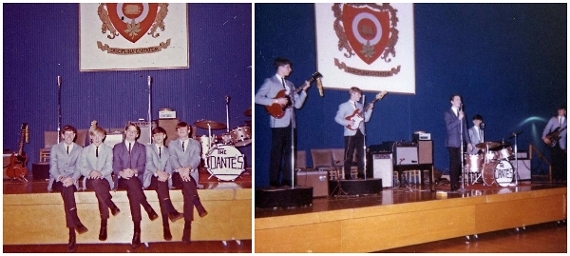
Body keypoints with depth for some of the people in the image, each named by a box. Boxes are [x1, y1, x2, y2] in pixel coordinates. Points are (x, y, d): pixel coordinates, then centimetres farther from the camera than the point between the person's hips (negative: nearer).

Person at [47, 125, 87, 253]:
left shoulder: (79, 149, 15)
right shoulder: (55, 148, 13)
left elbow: (79, 168, 5)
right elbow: (53, 168, 2)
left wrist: (72, 179, -17)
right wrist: (61, 178, -18)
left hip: (71, 180, 0)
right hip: (57, 181, 0)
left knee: (68, 187, -35)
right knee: (67, 188, -36)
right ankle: (76, 221, -48)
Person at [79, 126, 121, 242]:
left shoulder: (108, 150, 15)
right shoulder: (85, 150, 18)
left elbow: (109, 167, 3)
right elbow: (82, 167, 6)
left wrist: (100, 173, -19)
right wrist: (90, 172, -18)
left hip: (104, 178, -1)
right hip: (90, 179, 1)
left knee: (99, 190, -38)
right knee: (96, 183, -40)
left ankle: (104, 223, -36)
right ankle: (112, 206, -32)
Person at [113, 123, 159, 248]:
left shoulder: (141, 148, 18)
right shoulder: (117, 147, 17)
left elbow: (142, 166, 5)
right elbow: (115, 166, 4)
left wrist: (134, 171, -18)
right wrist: (122, 172, -20)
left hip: (136, 178, 0)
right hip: (122, 179, 0)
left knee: (132, 192, -35)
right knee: (131, 183, -38)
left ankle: (137, 230, -39)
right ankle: (149, 209, -33)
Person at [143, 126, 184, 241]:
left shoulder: (167, 151, 24)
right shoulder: (149, 148, 15)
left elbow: (169, 167, 9)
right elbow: (149, 164, -3)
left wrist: (167, 174, -15)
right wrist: (158, 172, -23)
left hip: (163, 178, 2)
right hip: (151, 178, -2)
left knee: (162, 186, -32)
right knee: (160, 181, -37)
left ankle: (166, 227, -38)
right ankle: (171, 211, -51)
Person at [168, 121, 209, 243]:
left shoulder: (196, 144, 14)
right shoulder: (172, 144, 16)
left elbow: (196, 159, -4)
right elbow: (173, 158, -3)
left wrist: (188, 168, -27)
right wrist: (180, 169, -25)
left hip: (192, 174, 0)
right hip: (177, 174, 1)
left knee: (187, 192, -31)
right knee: (185, 180, -37)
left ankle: (187, 226, -33)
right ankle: (199, 206, -40)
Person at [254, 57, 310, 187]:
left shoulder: (290, 84, 18)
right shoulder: (269, 82, 0)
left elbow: (298, 104, 12)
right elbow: (257, 98, -9)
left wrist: (304, 90, 0)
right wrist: (276, 101, -15)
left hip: (290, 122, 7)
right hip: (278, 122, -7)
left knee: (289, 152, 6)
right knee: (277, 152, -5)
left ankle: (286, 180, 12)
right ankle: (273, 181, 0)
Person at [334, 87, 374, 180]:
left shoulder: (360, 106, 16)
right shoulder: (344, 106, 0)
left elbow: (366, 119, 10)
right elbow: (337, 118, -6)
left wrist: (369, 109, -3)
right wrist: (347, 122, -18)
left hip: (360, 132, 5)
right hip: (350, 133, -5)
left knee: (361, 154, 5)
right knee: (348, 155, -4)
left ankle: (360, 173, 10)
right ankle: (347, 175, -1)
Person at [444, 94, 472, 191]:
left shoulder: (461, 113, 16)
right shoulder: (447, 113, -2)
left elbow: (464, 128, 16)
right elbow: (449, 127, -16)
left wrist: (468, 142, 12)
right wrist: (459, 119, -22)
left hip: (461, 143, 5)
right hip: (452, 143, -5)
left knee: (459, 163, 3)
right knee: (454, 163, -8)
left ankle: (457, 184, 9)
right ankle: (453, 185, -4)